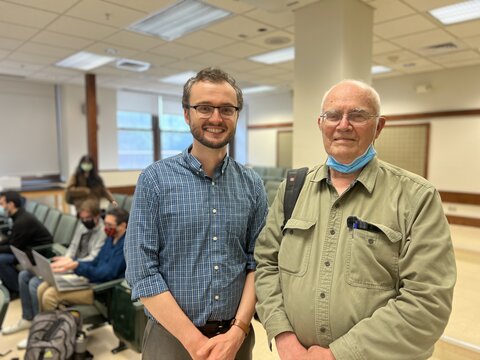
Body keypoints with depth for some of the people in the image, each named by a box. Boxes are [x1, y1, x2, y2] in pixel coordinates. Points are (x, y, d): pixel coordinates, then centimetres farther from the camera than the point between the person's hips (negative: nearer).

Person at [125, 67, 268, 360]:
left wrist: (237, 330, -11)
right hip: (172, 336, -2)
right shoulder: (155, 180, -11)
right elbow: (142, 272, -14)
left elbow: (257, 262, -1)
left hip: (236, 336, 3)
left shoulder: (252, 185, -1)